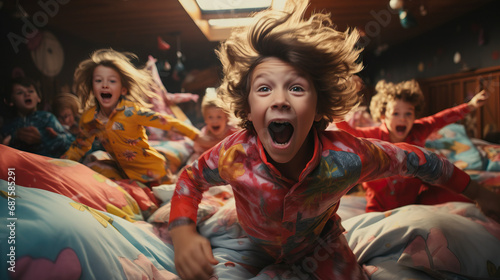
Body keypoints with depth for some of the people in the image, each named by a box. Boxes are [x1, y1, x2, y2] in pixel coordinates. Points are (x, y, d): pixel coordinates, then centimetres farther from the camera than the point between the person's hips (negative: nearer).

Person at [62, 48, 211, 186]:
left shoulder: (130, 111, -22)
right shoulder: (89, 118, -6)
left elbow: (166, 122, -22)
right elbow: (80, 145, 12)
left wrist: (197, 136, -25)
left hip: (154, 172, -5)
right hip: (128, 176, 5)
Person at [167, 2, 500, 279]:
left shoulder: (345, 156, -36)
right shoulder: (235, 155, -36)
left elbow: (412, 158, -17)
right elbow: (190, 179, -14)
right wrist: (183, 235, -34)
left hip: (319, 245, 1)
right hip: (256, 249, 0)